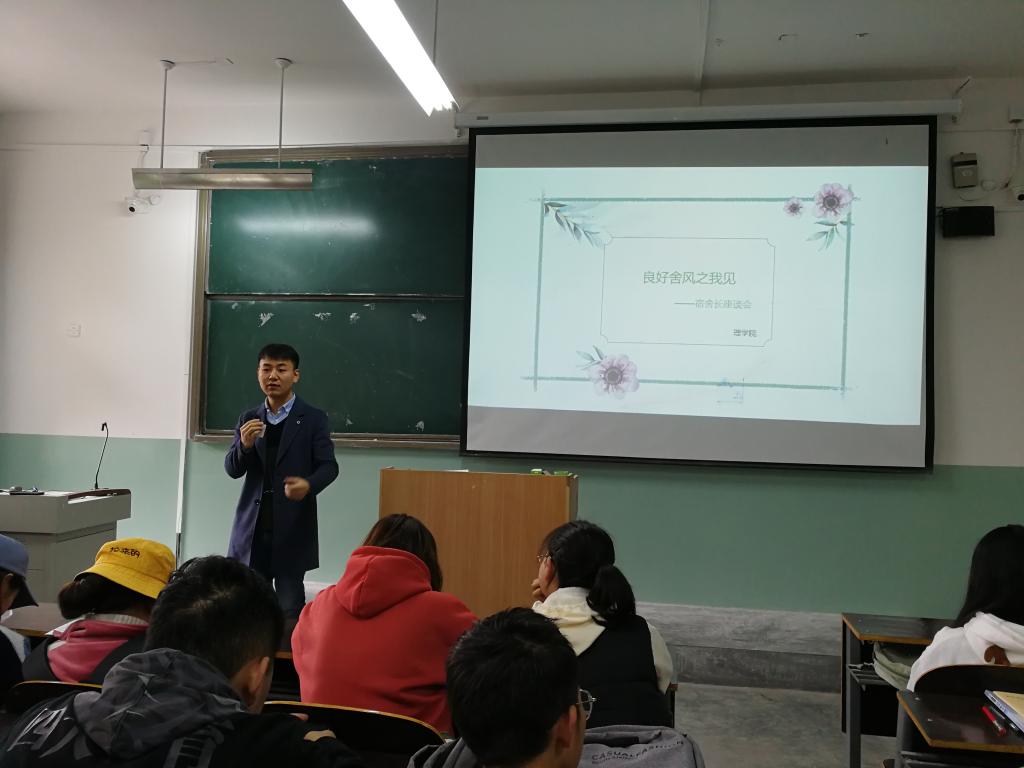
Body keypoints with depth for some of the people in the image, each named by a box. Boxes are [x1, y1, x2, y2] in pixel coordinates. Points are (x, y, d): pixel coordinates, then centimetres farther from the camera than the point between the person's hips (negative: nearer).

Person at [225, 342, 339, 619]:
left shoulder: (314, 418, -1)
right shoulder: (248, 418, 10)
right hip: (252, 526, 4)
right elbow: (233, 469, 6)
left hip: (292, 527, -3)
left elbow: (329, 466, -5)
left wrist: (309, 484, -27)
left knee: (290, 607, 2)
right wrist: (244, 445, -16)